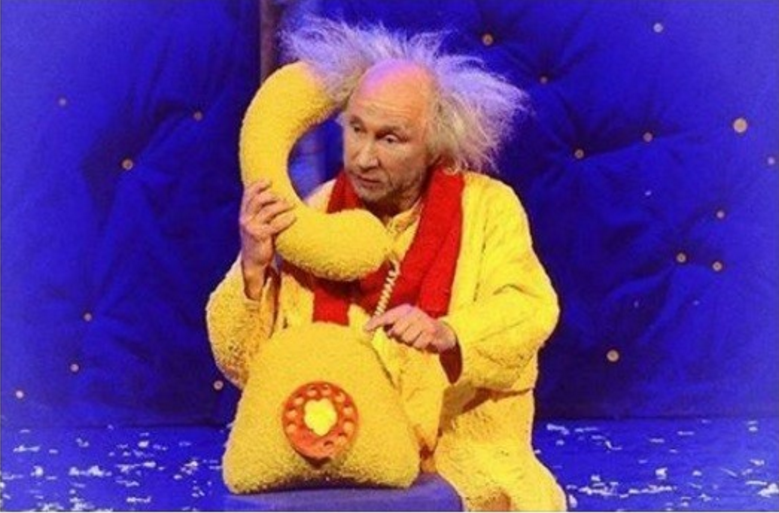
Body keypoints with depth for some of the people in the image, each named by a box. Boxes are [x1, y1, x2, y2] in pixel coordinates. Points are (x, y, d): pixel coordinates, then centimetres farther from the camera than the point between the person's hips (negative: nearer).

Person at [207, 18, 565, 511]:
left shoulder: (489, 207, -1)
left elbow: (530, 310, -13)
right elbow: (244, 364, 1)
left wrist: (447, 334, -31)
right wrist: (253, 267, -16)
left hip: (467, 465, -1)